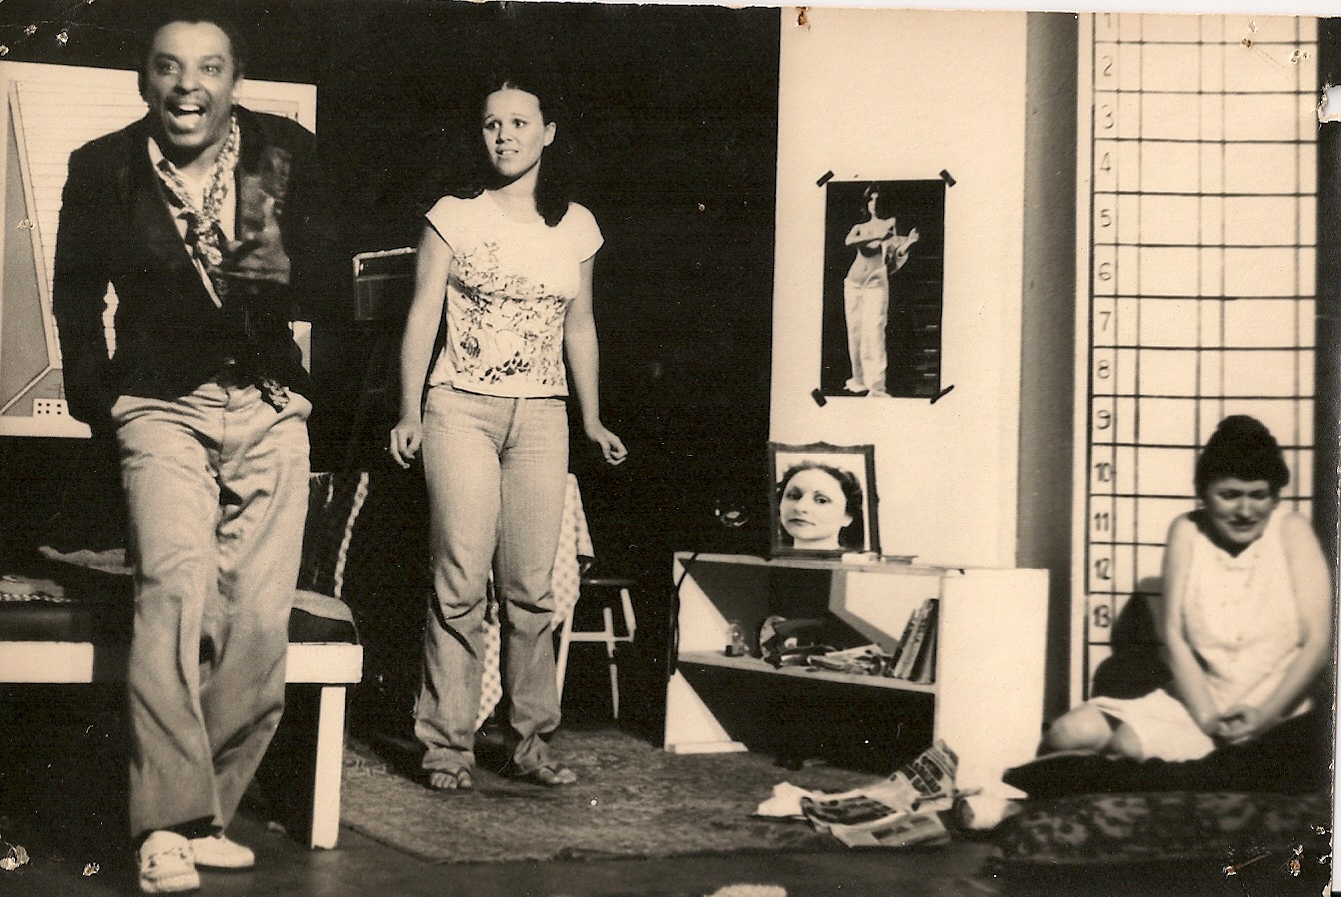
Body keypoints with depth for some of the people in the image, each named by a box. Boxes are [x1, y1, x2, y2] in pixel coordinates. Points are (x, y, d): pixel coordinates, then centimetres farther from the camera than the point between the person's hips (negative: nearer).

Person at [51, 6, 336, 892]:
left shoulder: (287, 151, -1)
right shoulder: (103, 169, -1)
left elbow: (329, 274, -5)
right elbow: (77, 290, 11)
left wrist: (288, 268, -27)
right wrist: (95, 397, 7)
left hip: (270, 408, 2)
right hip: (163, 408, -2)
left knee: (259, 618, -2)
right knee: (178, 587, -23)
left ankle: (203, 817, 12)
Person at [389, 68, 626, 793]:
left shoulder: (575, 226, 11)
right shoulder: (454, 217, 2)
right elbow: (423, 317, 2)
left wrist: (592, 418, 15)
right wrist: (410, 414, -5)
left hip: (542, 415, 3)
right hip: (462, 408, -3)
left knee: (532, 589, 1)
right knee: (461, 584, -8)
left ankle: (531, 742, 9)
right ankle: (447, 745, -2)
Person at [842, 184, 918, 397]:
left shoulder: (889, 224, 8)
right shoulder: (859, 228, 13)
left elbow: (894, 255, 0)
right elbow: (848, 241, -10)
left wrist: (907, 243, -19)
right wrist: (876, 236, -20)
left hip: (877, 282, -3)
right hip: (854, 281, 3)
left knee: (874, 332, -13)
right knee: (854, 332, 5)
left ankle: (876, 386, -17)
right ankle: (859, 379, 17)